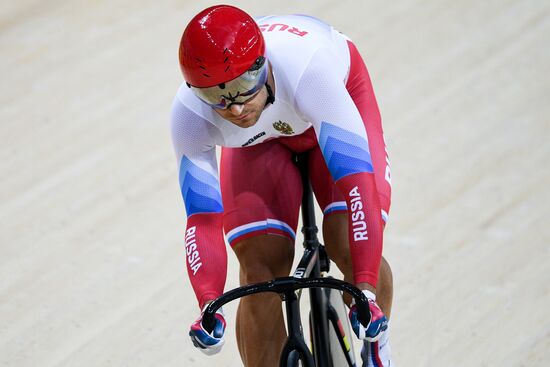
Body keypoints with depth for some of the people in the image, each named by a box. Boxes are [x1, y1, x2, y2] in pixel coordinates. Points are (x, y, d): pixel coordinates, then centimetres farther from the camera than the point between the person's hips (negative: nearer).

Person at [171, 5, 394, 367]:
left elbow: (355, 175, -47)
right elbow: (203, 218, -31)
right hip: (260, 141, 2)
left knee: (351, 246, -19)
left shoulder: (307, 69, -45)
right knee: (261, 263, -16)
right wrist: (209, 304, -47)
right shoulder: (189, 115, -35)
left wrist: (366, 287, -53)